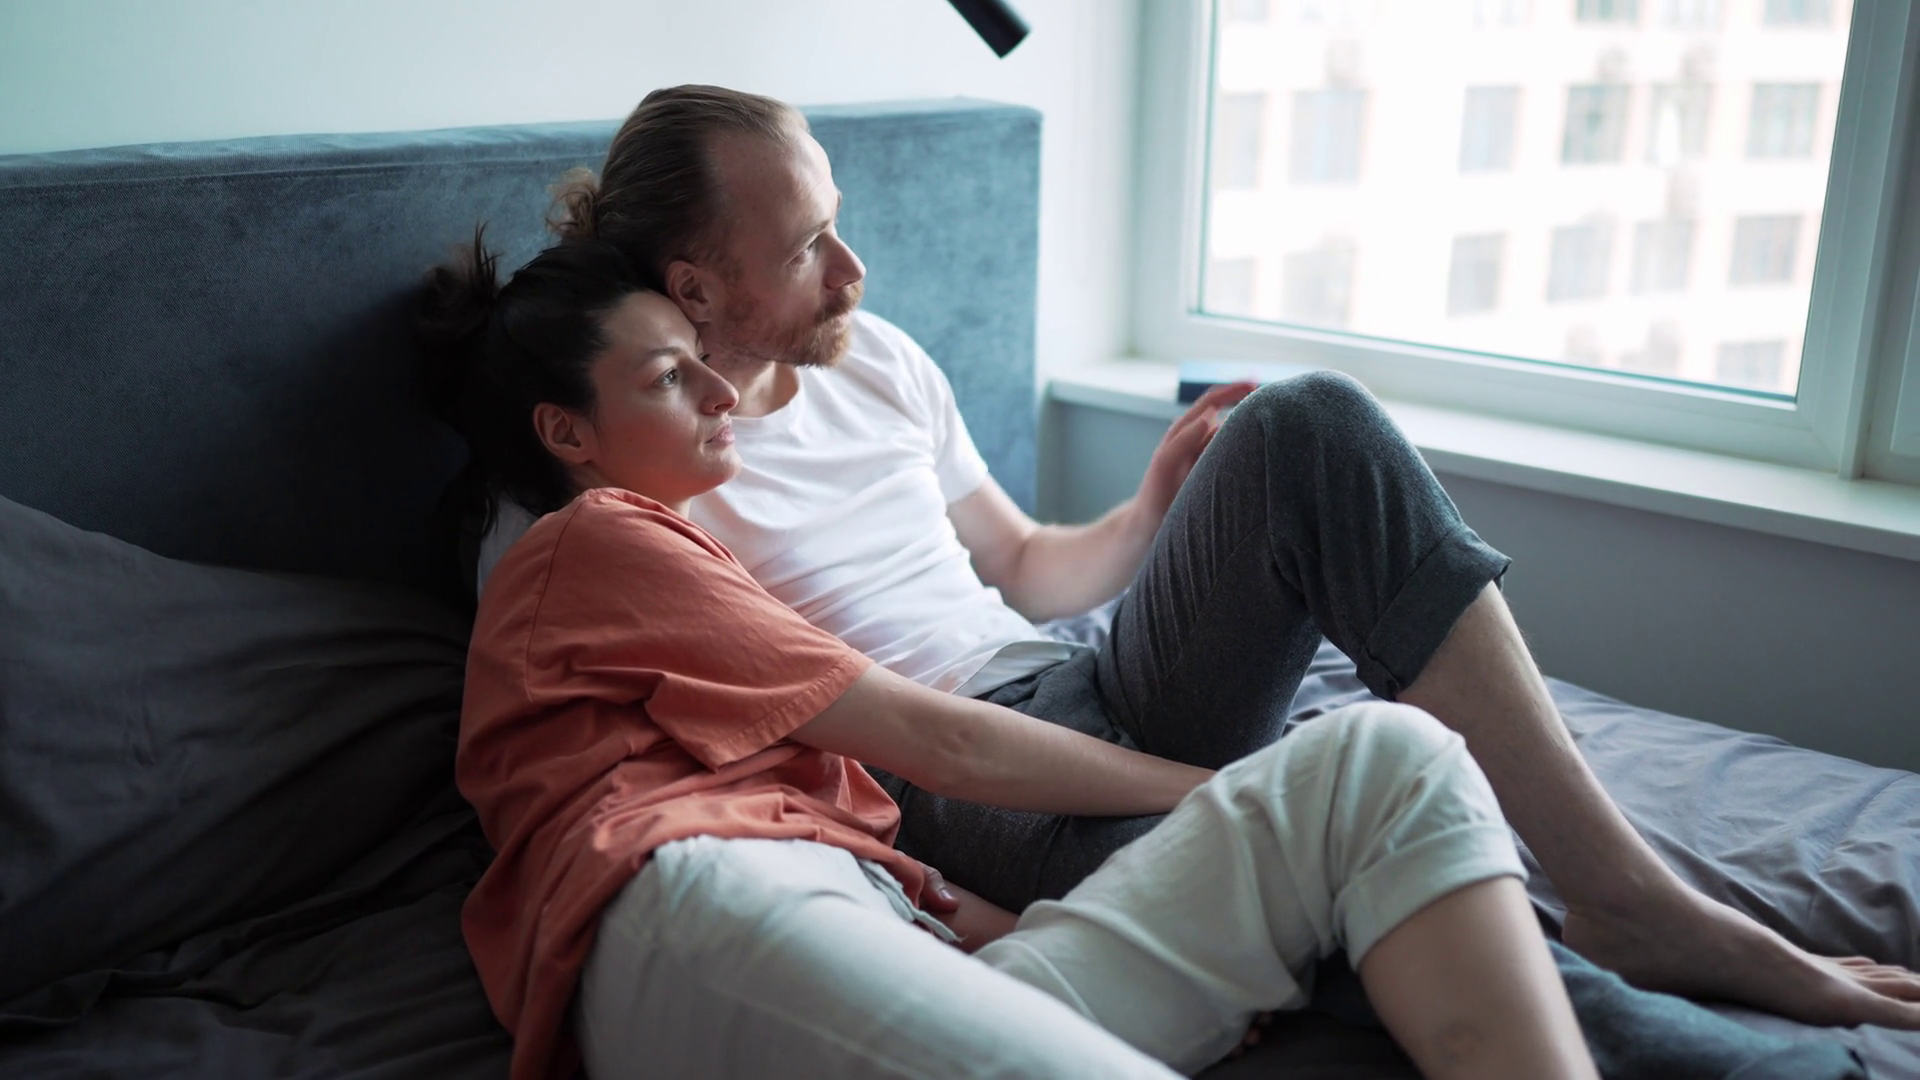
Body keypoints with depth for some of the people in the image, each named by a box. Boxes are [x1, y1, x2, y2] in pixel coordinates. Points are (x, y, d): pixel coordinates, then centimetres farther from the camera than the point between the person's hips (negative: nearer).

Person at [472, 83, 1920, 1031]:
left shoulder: (873, 359, 15)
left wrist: (1155, 512, 3)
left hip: (1092, 701, 7)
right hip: (950, 792, -6)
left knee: (1308, 428, -18)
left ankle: (1632, 894, -18)